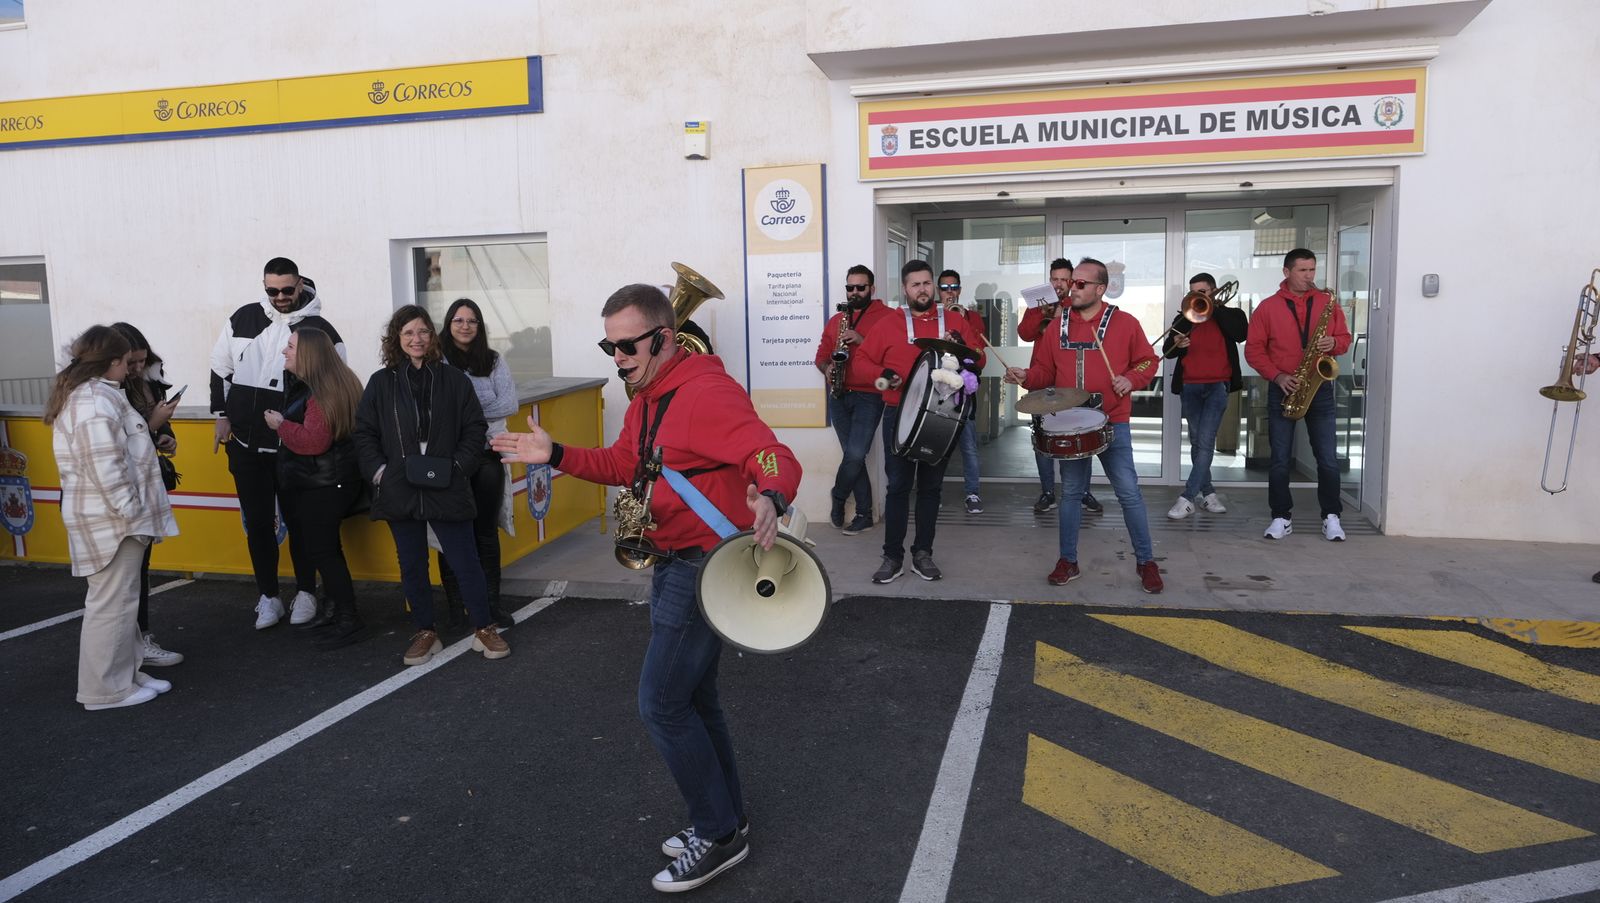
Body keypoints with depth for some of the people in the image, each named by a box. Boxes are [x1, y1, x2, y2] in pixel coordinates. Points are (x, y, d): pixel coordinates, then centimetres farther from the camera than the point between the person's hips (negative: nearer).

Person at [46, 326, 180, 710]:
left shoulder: (88, 395, 14)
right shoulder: (96, 402, -20)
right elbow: (107, 470, -25)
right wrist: (131, 512, -20)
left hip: (111, 518, 11)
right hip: (110, 520, -11)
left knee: (119, 599, 18)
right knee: (112, 603, -3)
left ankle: (126, 673, 28)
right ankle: (106, 689, 5)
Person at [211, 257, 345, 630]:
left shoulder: (321, 330, -5)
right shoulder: (244, 319, 4)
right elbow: (220, 368, 13)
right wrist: (222, 415, 7)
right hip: (245, 445, 3)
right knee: (257, 522, 8)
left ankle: (305, 593, 21)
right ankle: (269, 597, 20)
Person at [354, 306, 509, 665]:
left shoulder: (453, 379, 2)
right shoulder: (381, 383, 5)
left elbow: (474, 429, 3)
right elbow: (364, 433, 7)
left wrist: (458, 466, -8)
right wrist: (378, 470, -6)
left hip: (446, 488, -2)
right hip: (400, 491, 2)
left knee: (465, 561, 1)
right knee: (412, 564, 11)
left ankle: (483, 628, 15)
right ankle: (425, 632, 24)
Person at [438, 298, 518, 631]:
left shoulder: (494, 361, 9)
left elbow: (510, 404, -1)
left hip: (488, 454, 2)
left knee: (486, 530, 6)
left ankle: (491, 604, 13)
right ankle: (455, 606, 11)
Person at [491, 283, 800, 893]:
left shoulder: (707, 391, -22)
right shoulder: (647, 398, 11)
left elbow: (774, 458, -30)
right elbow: (623, 464, 23)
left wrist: (770, 499, -52)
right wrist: (555, 454, 13)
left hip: (707, 565, -10)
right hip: (674, 564, 11)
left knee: (662, 703, -5)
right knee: (692, 698, 18)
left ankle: (718, 836, 11)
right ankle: (727, 821, 34)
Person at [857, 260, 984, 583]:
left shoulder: (955, 322, 7)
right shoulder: (888, 324, 2)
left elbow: (978, 362, 7)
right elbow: (862, 359, 4)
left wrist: (962, 349, -14)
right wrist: (882, 374, -15)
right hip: (900, 415, -1)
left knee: (931, 486, 9)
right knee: (898, 486, 0)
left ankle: (923, 553, 17)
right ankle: (893, 556, 6)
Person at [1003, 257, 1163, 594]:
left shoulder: (1125, 323, -3)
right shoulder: (1057, 326, 6)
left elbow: (1148, 361, 3)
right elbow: (1045, 371, 8)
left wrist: (1131, 379, -16)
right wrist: (1025, 377, -12)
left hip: (1112, 425, -3)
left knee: (1128, 492, -2)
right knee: (1070, 492, 10)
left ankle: (1146, 560, 12)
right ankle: (1068, 560, 21)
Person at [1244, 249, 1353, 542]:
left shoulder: (1328, 303, 6)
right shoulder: (1267, 307, 0)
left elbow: (1344, 338, 12)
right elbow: (1253, 350, -2)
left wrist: (1334, 344, -12)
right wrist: (1277, 376, -13)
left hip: (1320, 388, 1)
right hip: (1282, 390, -1)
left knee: (1327, 458, 0)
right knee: (1280, 459, 2)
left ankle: (1332, 517, 11)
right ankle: (1282, 517, 11)